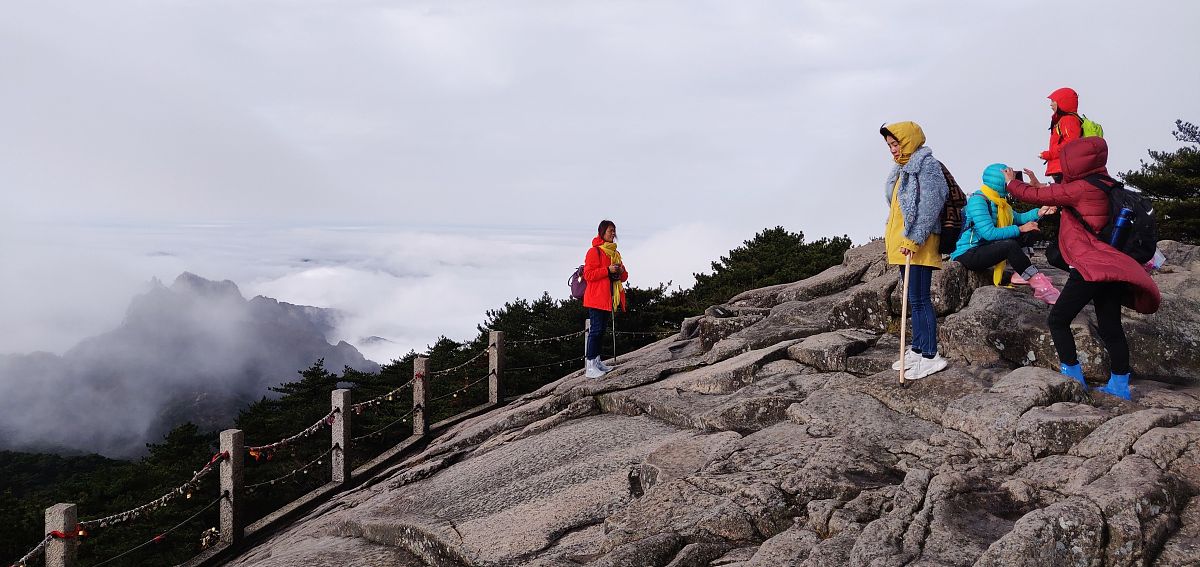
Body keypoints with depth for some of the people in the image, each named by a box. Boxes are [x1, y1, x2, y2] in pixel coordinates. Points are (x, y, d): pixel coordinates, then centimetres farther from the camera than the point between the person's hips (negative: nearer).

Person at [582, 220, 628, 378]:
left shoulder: (615, 253, 19)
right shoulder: (594, 251, -7)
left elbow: (624, 277, 22)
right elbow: (588, 275, -14)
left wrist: (621, 272, -2)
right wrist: (608, 270, -20)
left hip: (609, 298, 8)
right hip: (596, 298, -8)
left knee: (602, 329, 11)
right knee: (596, 329, -12)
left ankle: (597, 360, 16)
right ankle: (589, 366, -14)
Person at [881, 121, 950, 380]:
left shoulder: (926, 165, -10)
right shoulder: (902, 168, 19)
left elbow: (930, 205, -19)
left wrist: (914, 239, -23)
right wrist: (891, 235, 21)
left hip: (918, 244, -10)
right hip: (902, 242, 10)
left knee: (919, 299, -10)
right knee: (913, 298, 14)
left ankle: (930, 356, -6)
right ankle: (917, 349, 21)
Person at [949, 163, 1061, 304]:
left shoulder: (997, 201, 9)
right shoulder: (977, 201, -20)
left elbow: (1017, 218, 14)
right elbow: (989, 233, -28)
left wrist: (1039, 212, -3)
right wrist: (1020, 229, -20)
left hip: (985, 247, 10)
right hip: (967, 254, -10)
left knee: (1031, 233, 4)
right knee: (1010, 245, -33)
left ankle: (1020, 272, -12)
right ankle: (1040, 286, -26)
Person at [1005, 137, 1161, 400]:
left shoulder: (1081, 188, -12)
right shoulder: (1102, 186, 13)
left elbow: (1037, 196, -4)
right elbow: (1060, 194, 27)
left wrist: (1012, 183, 13)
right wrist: (1036, 184, 32)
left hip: (1090, 268, -9)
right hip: (1110, 268, 9)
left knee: (1058, 320, 1)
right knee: (1110, 328, 11)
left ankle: (1073, 376, 1)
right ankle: (1119, 385, 15)